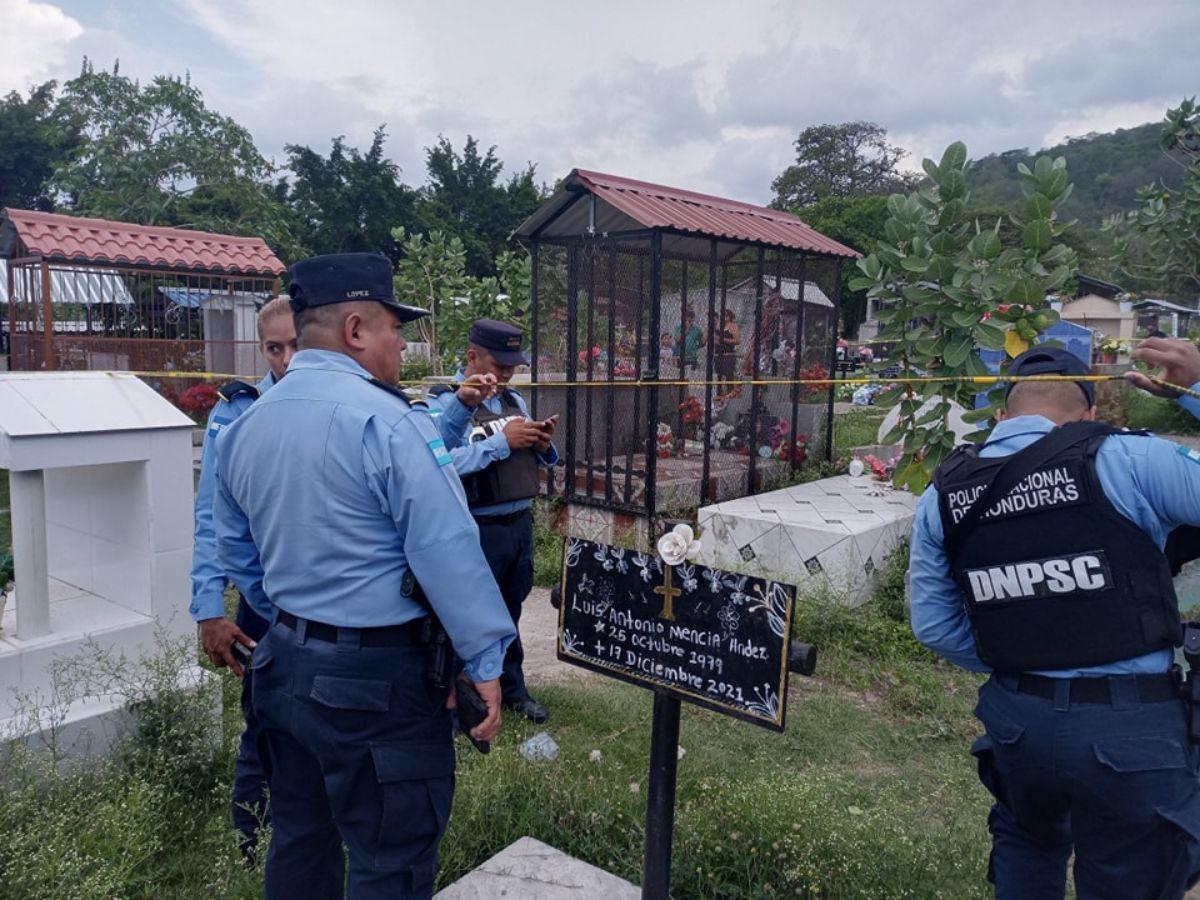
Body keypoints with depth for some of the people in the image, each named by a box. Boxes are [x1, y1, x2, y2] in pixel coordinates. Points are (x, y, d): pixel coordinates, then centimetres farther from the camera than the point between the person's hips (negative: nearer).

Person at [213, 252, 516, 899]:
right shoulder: (385, 420, -19)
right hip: (379, 677, -8)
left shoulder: (241, 427, 6)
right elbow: (448, 553, -21)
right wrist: (484, 661, -13)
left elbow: (236, 553, 15)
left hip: (285, 662, 8)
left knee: (300, 840, 24)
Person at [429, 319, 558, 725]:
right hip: (477, 530, -7)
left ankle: (512, 688, 34)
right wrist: (502, 441, -24)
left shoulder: (515, 400, 11)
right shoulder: (446, 402, -12)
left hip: (520, 522, 7)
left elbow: (537, 460, 18)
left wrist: (542, 445, -4)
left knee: (510, 612, 19)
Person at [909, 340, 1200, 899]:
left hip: (1016, 719, 4)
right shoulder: (1125, 461, -15)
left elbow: (933, 625, 3)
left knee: (1027, 851, 32)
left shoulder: (942, 495, -1)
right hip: (1131, 727, -3)